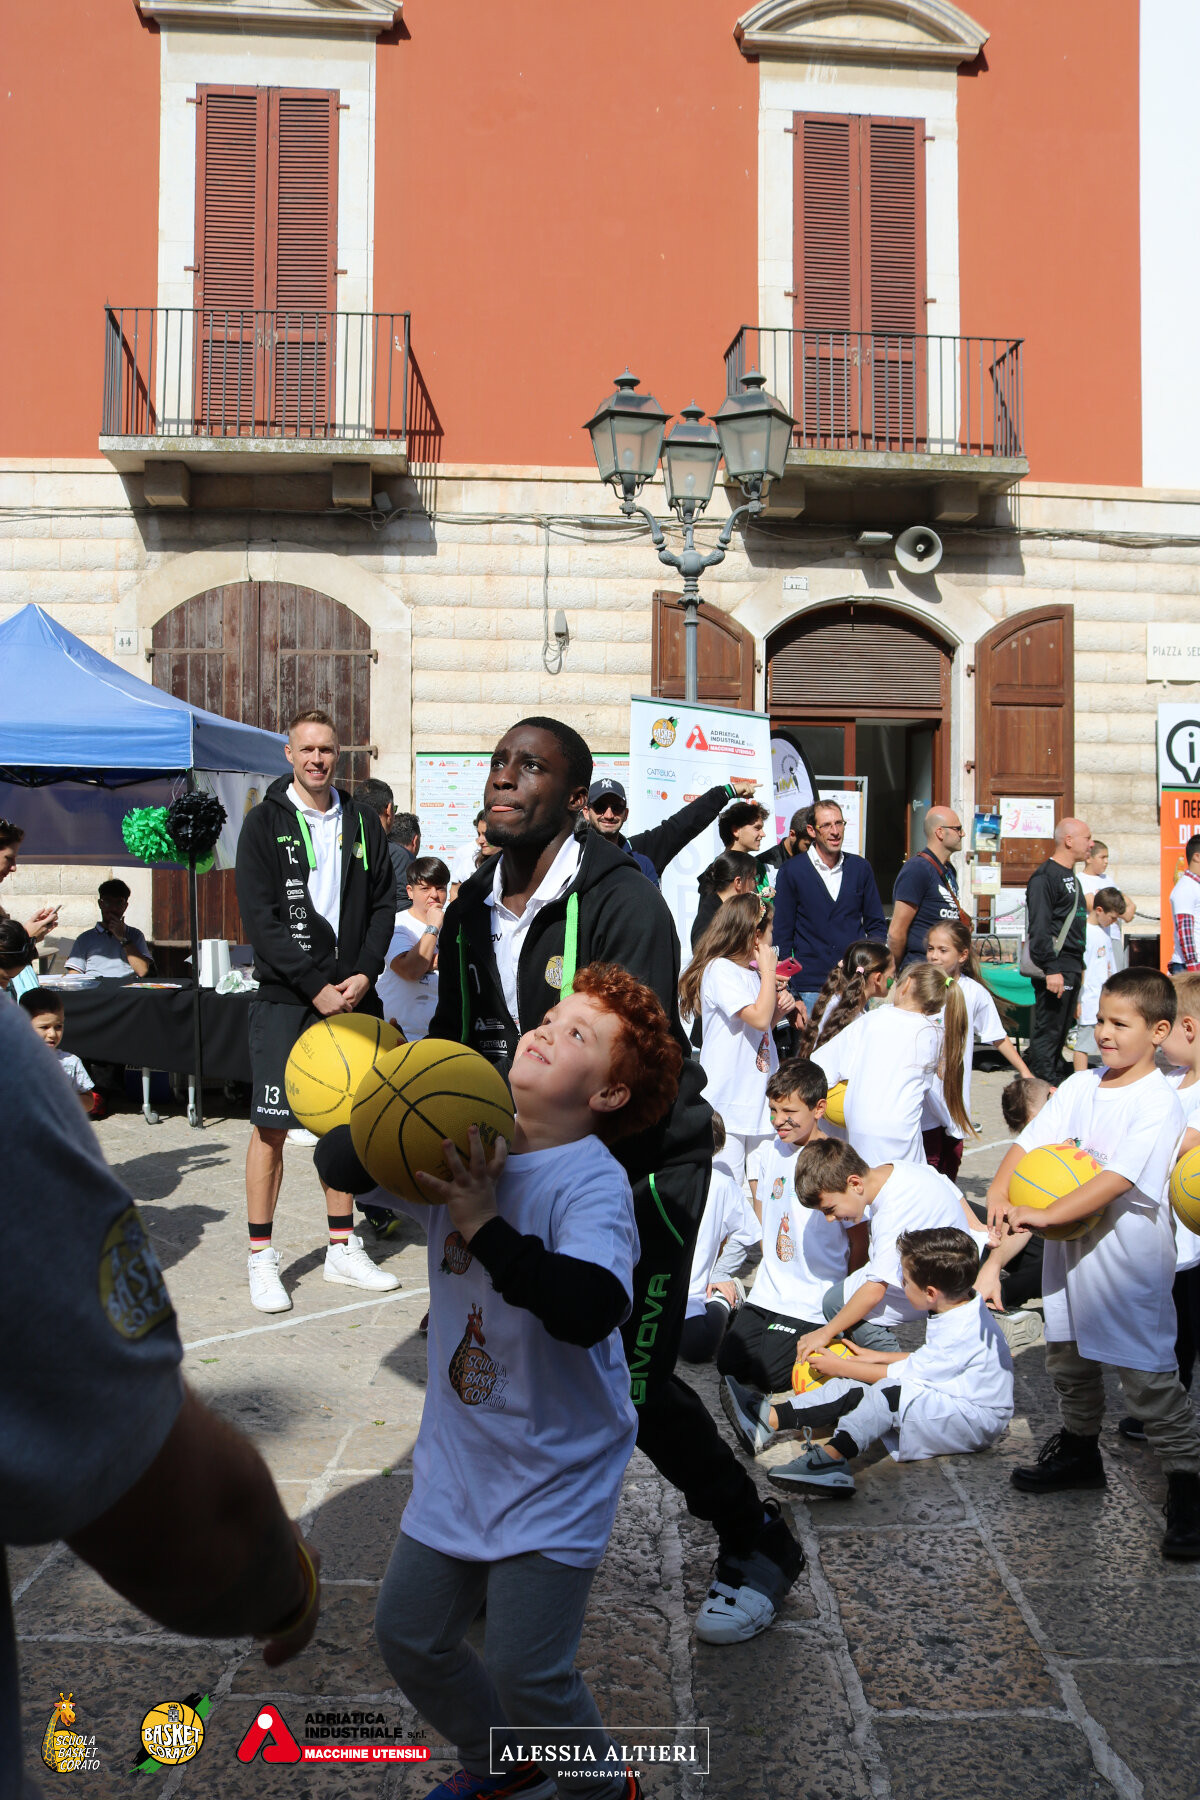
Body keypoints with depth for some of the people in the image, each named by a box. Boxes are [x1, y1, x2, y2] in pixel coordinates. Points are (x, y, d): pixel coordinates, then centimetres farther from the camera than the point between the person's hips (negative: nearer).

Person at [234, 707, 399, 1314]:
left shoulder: (362, 821, 9)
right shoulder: (265, 822, -2)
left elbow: (382, 903, 9)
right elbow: (261, 918, -9)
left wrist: (363, 974, -6)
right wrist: (316, 987, -14)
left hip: (350, 993, 4)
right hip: (285, 997, -4)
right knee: (271, 1126, -1)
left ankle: (342, 1248, 22)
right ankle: (261, 1258, 11)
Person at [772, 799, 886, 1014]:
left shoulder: (860, 867, 10)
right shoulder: (792, 871, 1)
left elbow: (876, 925, 18)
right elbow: (782, 936, 1)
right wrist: (790, 997, -5)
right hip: (811, 987, -3)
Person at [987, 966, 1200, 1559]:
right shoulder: (1080, 1086, 3)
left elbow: (1118, 1178, -26)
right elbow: (1030, 1141, -3)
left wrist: (1046, 1215, -31)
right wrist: (1000, 1190, -21)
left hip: (1129, 1258, -7)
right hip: (1069, 1248, 7)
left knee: (1147, 1375, -3)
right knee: (1068, 1357, 21)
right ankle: (1079, 1449, 41)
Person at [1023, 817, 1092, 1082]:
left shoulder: (1070, 876, 18)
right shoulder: (1045, 877, -14)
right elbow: (1039, 928, -20)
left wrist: (1079, 966, 22)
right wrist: (1051, 969, -24)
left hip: (1070, 968, 10)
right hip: (1055, 968, -10)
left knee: (1061, 1031, 14)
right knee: (1047, 1031, -6)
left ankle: (1055, 1084, 22)